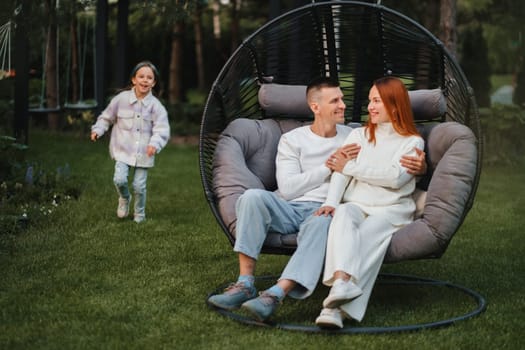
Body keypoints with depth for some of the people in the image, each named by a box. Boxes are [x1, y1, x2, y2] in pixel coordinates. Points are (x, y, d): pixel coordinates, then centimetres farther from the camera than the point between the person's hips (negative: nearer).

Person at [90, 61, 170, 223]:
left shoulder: (155, 105, -6)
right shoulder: (121, 99, -4)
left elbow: (162, 130, -11)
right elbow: (107, 117, 11)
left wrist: (155, 144, -28)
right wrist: (97, 130, -4)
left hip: (143, 153, 0)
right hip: (123, 149, 0)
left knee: (139, 185, 1)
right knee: (119, 179, -15)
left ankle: (139, 214, 27)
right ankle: (124, 198, 21)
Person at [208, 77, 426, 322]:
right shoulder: (292, 140, 9)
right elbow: (287, 189, -5)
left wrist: (419, 166, -7)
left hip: (324, 211, 0)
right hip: (288, 209, 1)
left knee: (321, 223, -39)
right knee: (253, 196, -31)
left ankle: (276, 295, -50)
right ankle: (245, 283, -32)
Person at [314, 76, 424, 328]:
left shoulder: (413, 142, 11)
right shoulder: (358, 135, 21)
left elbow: (395, 177, -7)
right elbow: (341, 170, 6)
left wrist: (350, 168, -4)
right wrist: (331, 201, -13)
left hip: (391, 209, -2)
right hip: (356, 205, 2)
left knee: (367, 234, -35)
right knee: (343, 215, -35)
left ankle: (336, 307, -54)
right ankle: (342, 282, -59)